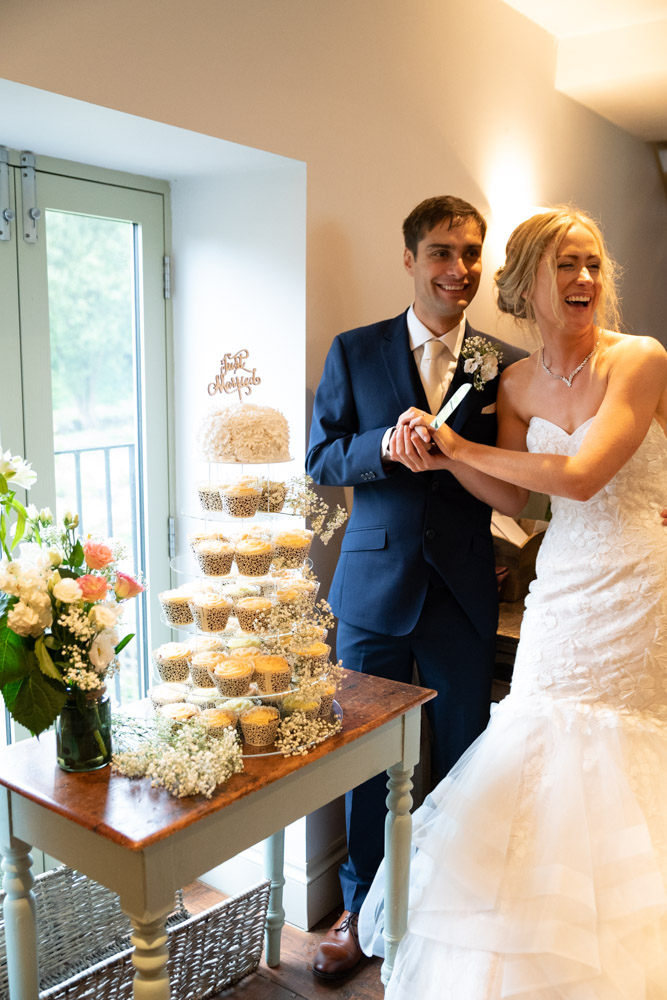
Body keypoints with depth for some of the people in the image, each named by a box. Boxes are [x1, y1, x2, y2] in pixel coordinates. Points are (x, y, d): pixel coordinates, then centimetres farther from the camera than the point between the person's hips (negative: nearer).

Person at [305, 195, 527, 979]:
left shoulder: (507, 365, 1)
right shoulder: (354, 352, 2)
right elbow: (321, 458, -1)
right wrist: (386, 445, -20)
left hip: (464, 591, 0)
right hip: (375, 584, 0)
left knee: (465, 757, 14)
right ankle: (361, 909, 35)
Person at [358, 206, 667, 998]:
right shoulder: (518, 382, 5)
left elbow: (580, 476, -21)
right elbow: (514, 494, 6)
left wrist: (462, 447, -13)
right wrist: (442, 459, -10)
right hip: (561, 591, 4)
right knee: (545, 764, 8)